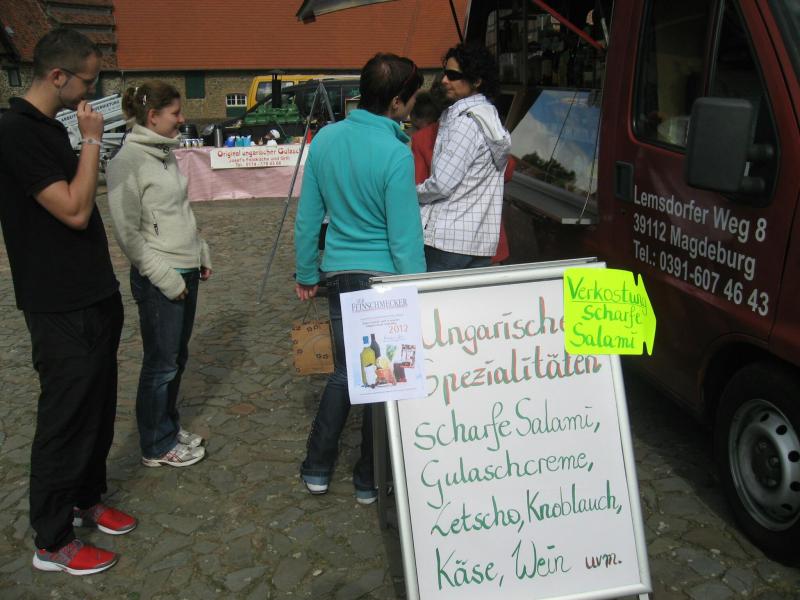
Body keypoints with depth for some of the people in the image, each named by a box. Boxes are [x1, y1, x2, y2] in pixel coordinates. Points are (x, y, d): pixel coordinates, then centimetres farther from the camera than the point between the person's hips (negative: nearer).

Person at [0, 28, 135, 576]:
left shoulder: (51, 128, 12)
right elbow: (74, 211, -22)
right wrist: (91, 141, -16)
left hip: (95, 299, 9)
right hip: (63, 310, -9)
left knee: (98, 410, 18)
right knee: (66, 418, 2)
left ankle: (87, 501, 36)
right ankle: (53, 543, 17)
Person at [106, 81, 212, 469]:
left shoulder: (164, 154, 10)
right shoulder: (128, 161, -16)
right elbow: (128, 233, -17)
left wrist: (201, 254, 16)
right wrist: (165, 277, -18)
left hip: (185, 273, 8)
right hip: (158, 280, -8)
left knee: (177, 358, 18)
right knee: (161, 365, 3)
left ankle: (169, 426, 34)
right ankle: (158, 446, 19)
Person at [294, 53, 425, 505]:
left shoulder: (325, 138, 0)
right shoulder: (395, 154, -18)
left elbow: (308, 217, 6)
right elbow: (405, 236, -17)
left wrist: (307, 274, 16)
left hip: (339, 273, 6)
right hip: (384, 278, -5)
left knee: (345, 371, 21)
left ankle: (318, 468, 27)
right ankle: (371, 480, 23)